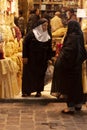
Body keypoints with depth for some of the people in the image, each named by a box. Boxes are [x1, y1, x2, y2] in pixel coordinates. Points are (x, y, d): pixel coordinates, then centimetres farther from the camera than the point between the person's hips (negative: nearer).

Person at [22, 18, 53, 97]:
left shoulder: (47, 36, 5)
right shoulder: (31, 33, -7)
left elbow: (49, 48, 9)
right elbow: (25, 44, -8)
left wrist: (49, 58, 4)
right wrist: (25, 56, -12)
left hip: (42, 60, 3)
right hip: (31, 59, -3)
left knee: (40, 75, 6)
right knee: (29, 74, 2)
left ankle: (38, 91, 17)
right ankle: (27, 91, 11)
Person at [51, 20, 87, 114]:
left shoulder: (72, 37, -19)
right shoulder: (79, 36, 6)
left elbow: (68, 50, -23)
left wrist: (60, 60, -13)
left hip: (69, 64, -9)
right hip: (77, 65, 9)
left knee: (69, 85, -2)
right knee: (77, 84, 16)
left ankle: (71, 107, 2)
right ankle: (78, 104, 27)